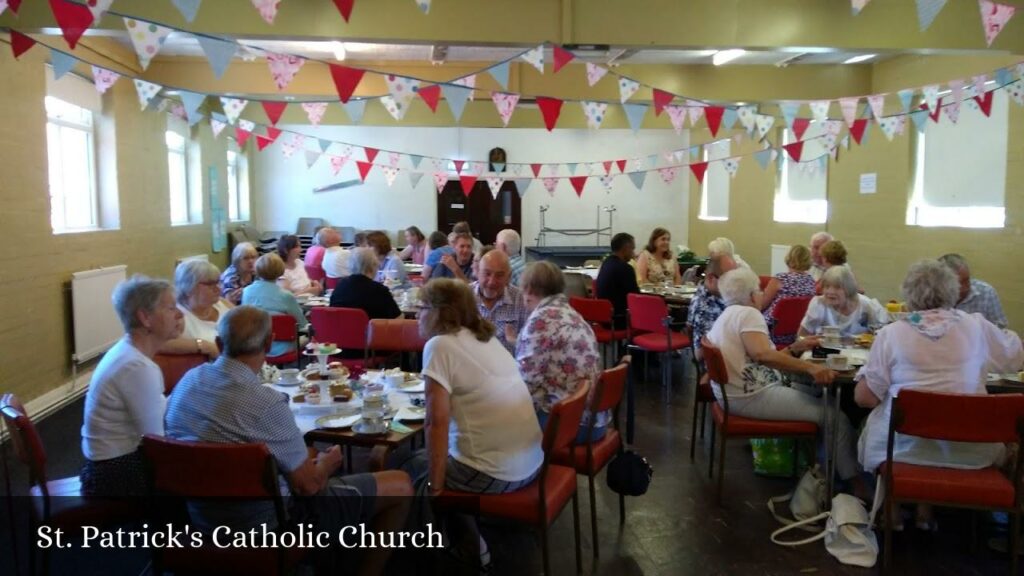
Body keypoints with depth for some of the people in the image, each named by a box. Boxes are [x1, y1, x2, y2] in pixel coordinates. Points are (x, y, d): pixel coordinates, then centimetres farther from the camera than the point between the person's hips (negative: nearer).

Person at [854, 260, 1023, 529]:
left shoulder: (891, 333, -6)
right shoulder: (976, 326, -1)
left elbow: (864, 397, -7)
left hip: (904, 446, -2)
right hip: (970, 450, 2)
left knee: (872, 423, 27)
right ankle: (926, 507, 33)